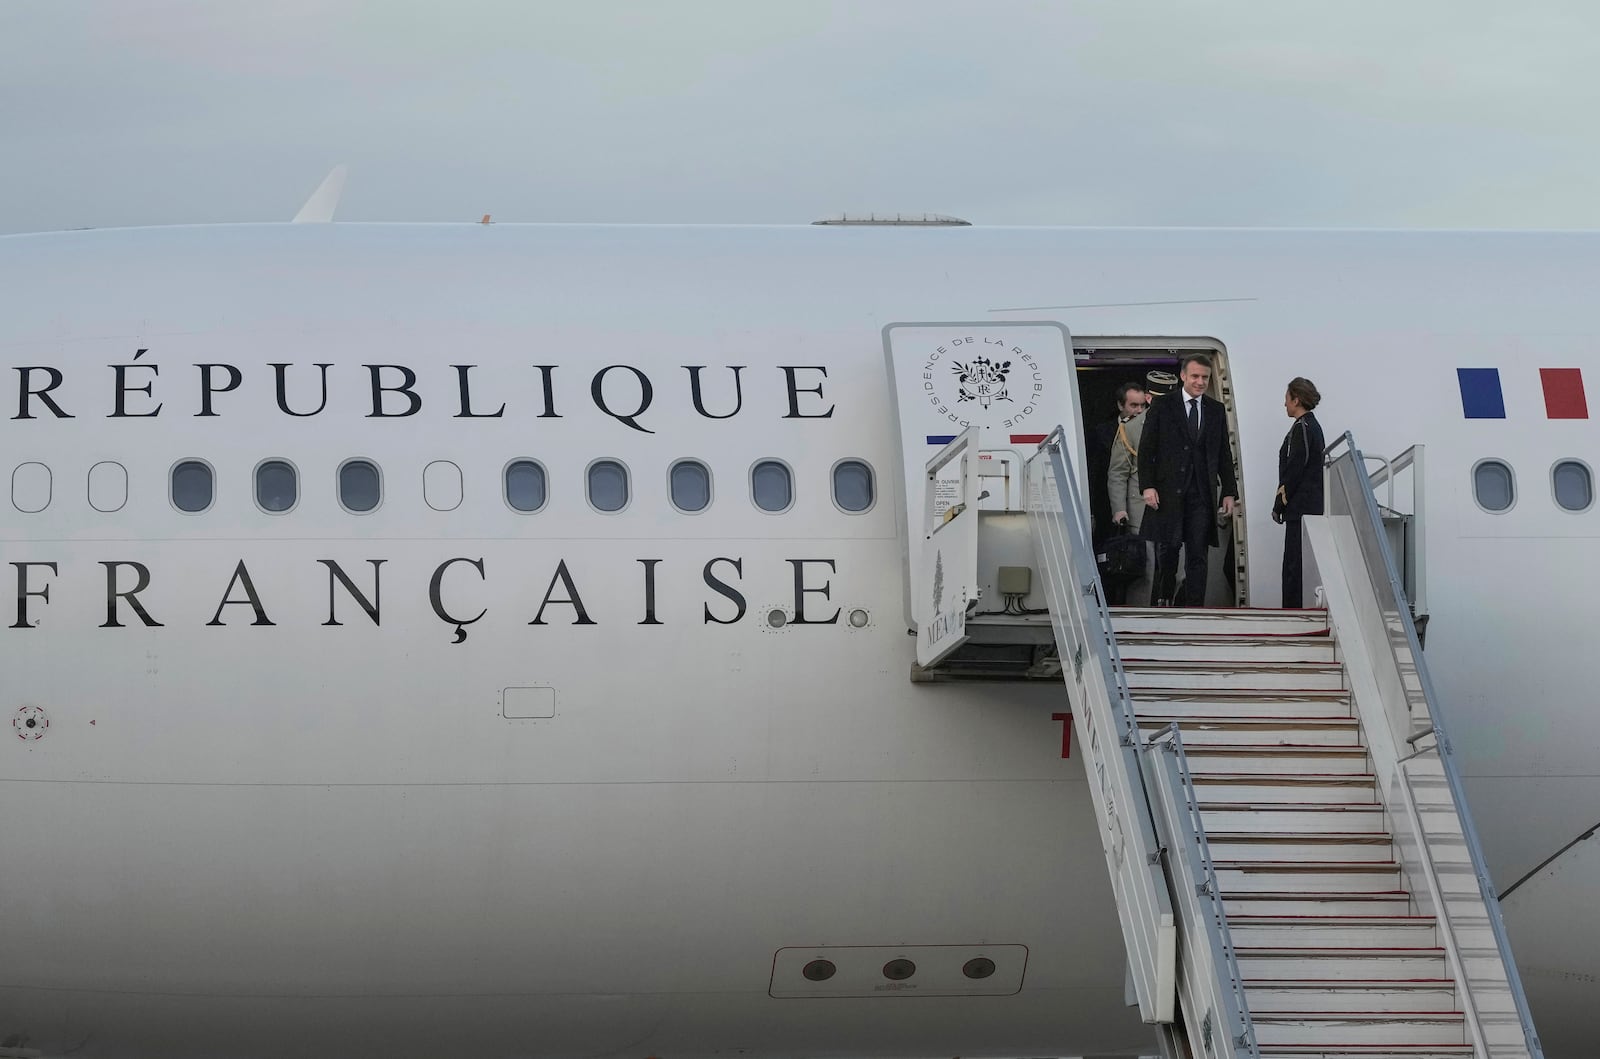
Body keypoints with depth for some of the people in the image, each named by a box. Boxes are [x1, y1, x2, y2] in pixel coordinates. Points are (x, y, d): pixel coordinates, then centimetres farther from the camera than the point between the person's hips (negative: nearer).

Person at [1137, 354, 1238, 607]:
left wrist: (1229, 492, 8)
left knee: (1198, 556, -1)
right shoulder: (1161, 406, 2)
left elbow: (1224, 455, 14)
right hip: (1168, 491, -2)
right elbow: (1146, 449, 0)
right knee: (1167, 552, 1)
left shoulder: (1216, 410, 12)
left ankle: (1194, 609, 1)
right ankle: (1163, 601, 15)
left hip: (1202, 493, 2)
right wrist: (1147, 486, -10)